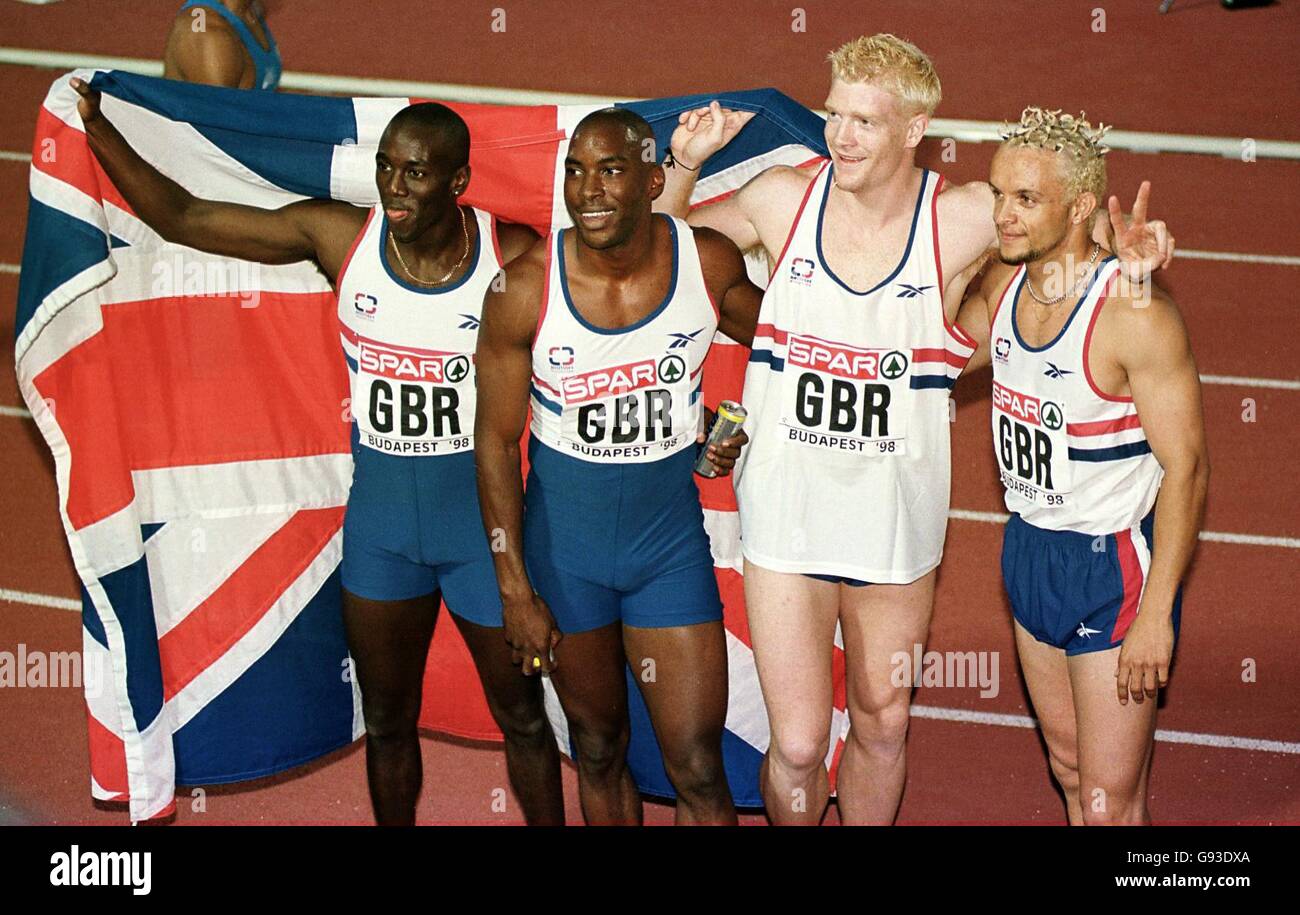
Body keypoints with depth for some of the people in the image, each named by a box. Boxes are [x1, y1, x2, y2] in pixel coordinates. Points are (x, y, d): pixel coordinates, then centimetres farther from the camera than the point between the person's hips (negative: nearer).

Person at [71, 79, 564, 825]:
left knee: (521, 715, 13)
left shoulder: (514, 257, -15)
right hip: (379, 512, 2)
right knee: (388, 721, 18)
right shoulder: (340, 236, -10)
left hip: (481, 513, -2)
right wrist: (95, 124, -13)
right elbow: (181, 217, -7)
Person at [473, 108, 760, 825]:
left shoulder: (710, 263, -11)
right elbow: (496, 441, -8)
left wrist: (746, 425, -5)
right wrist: (515, 589, -8)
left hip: (670, 536, 0)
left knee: (698, 770, -2)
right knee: (598, 753, 16)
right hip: (563, 543, 0)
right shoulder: (524, 291, -16)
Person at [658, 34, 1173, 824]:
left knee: (883, 727, 18)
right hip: (787, 516, -1)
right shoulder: (784, 198, -5)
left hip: (897, 522, 1)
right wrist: (685, 163, -7)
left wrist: (1128, 247, -16)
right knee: (797, 742, -1)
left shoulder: (964, 217, -9)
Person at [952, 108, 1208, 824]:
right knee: (1069, 770, 20)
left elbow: (1185, 468, -21)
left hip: (1111, 564, -7)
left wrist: (1156, 613, -21)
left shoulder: (1136, 313, -23)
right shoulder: (1003, 283, -1)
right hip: (1028, 548, 7)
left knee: (1109, 803, -1)